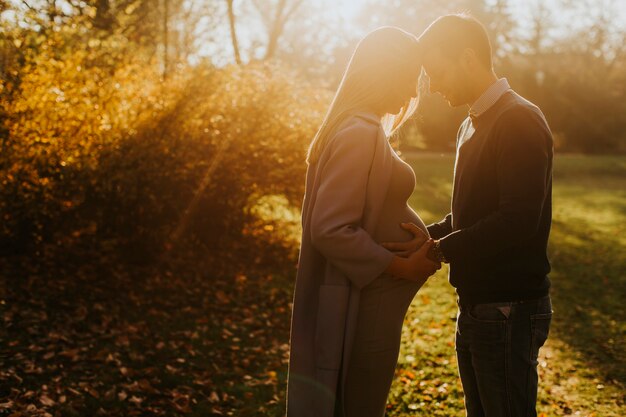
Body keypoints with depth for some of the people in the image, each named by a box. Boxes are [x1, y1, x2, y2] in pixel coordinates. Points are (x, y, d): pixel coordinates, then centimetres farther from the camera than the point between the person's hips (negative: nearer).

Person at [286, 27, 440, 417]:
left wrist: (421, 241, 9)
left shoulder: (361, 127, 12)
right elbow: (330, 229, -25)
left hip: (367, 305, 10)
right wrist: (401, 267, -18)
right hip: (361, 310, -10)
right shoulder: (361, 133, -20)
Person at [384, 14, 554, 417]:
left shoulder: (520, 120, -15)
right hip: (476, 304, 9)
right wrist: (430, 235, 3)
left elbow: (518, 221, -24)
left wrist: (438, 251, -18)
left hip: (510, 310, -9)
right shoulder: (472, 126, 14)